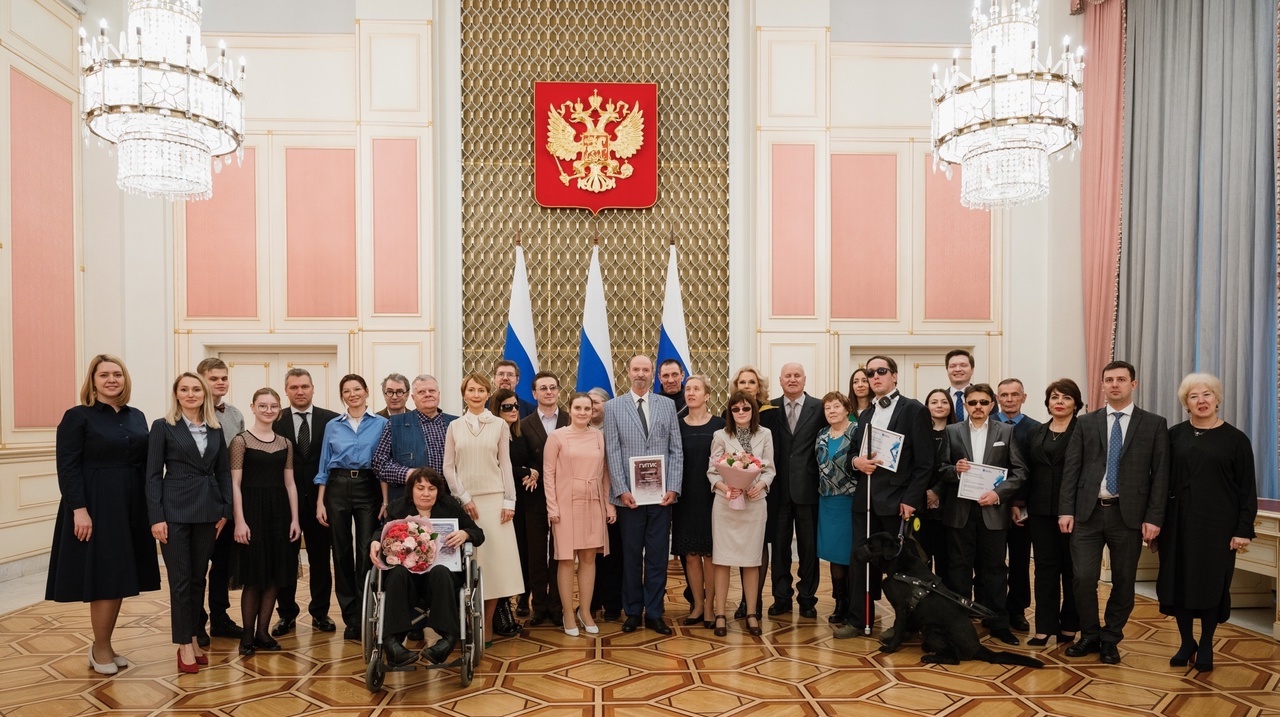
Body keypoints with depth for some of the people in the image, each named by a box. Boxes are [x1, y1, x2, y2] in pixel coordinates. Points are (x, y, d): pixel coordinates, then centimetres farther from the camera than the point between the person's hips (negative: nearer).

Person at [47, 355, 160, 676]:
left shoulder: (137, 417, 10)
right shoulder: (77, 417, -5)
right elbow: (67, 467, -11)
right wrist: (79, 509, -19)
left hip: (131, 507, 6)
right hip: (95, 507, -5)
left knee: (120, 578, 9)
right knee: (103, 577, -1)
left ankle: (103, 645, 23)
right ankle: (100, 648, 15)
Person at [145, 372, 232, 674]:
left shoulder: (215, 429, 9)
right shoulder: (163, 427, -2)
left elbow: (224, 471, 11)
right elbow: (153, 475, -5)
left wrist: (225, 510, 4)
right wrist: (156, 518, -11)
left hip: (208, 511, 4)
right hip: (175, 511, -4)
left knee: (198, 578, 11)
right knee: (181, 580, 0)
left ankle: (193, 638, 22)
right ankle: (184, 645, 9)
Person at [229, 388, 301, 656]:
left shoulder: (285, 443, 10)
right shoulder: (241, 441, -4)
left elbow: (289, 483, 10)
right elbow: (235, 484, -7)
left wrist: (295, 519, 4)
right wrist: (239, 520, -14)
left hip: (279, 513, 5)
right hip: (252, 511, -4)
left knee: (274, 575, 7)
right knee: (253, 576, 0)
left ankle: (263, 631, 18)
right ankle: (248, 634, 13)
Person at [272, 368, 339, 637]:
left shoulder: (331, 419, 1)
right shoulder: (275, 422, 1)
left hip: (320, 498, 0)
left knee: (321, 558, 9)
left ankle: (320, 612, 22)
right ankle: (286, 614, 22)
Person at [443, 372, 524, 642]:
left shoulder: (499, 425, 5)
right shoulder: (454, 427, 7)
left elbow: (506, 464, 3)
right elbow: (448, 467, 4)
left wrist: (509, 501, -4)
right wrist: (464, 498, -6)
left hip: (494, 498, -1)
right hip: (464, 500, 1)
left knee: (494, 559, -4)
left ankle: (487, 624, 5)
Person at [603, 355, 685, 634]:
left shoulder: (668, 405, 8)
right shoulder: (613, 407, 4)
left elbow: (676, 450, 5)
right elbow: (613, 452, -1)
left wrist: (673, 487, -5)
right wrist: (621, 490, -9)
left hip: (662, 494, 1)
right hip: (630, 495, -1)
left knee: (658, 556, 6)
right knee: (631, 556, 8)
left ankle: (654, 613, 17)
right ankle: (633, 612, 20)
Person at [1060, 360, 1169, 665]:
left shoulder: (1154, 424, 4)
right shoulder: (1086, 422, 7)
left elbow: (1160, 475, 0)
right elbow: (1070, 469, 4)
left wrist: (1153, 517, -7)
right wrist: (1066, 510, -4)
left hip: (1128, 514, 0)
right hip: (1088, 512, 1)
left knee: (1123, 582, 8)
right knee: (1084, 578, -3)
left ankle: (1110, 640, 25)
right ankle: (1089, 636, 18)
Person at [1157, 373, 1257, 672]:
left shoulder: (1235, 439, 0)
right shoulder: (1174, 435, 4)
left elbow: (1247, 489, 0)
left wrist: (1244, 529, -6)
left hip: (1217, 524, -2)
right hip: (1178, 522, 2)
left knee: (1211, 584, 5)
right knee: (1177, 581, 5)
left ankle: (1206, 646, 22)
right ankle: (1186, 642, 21)